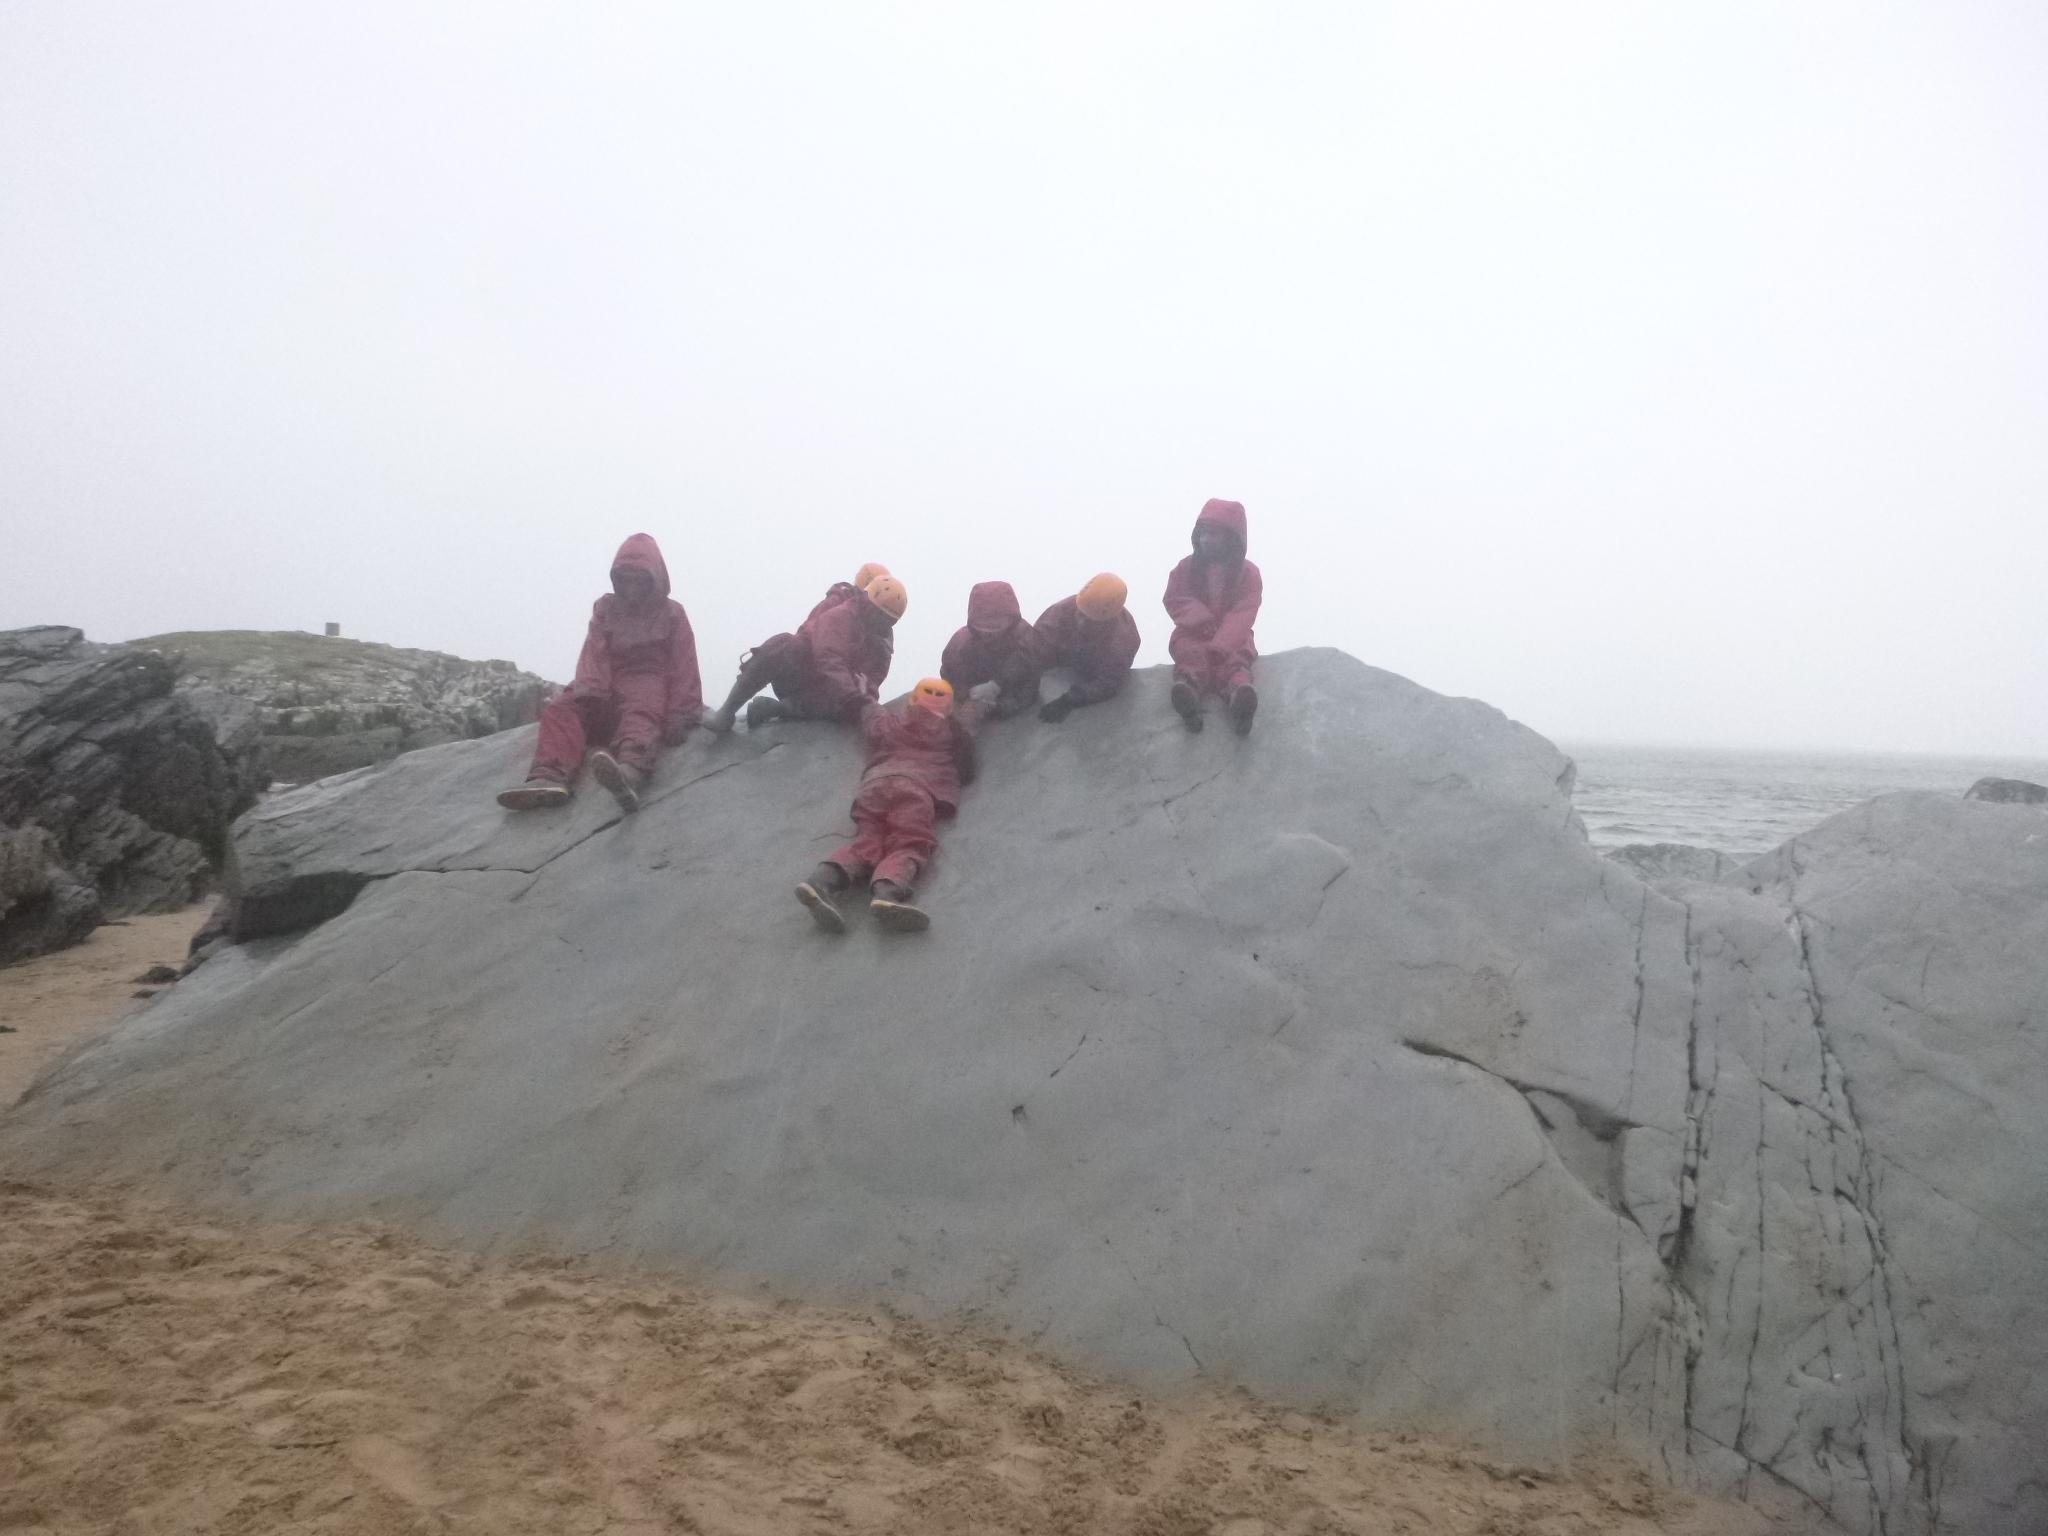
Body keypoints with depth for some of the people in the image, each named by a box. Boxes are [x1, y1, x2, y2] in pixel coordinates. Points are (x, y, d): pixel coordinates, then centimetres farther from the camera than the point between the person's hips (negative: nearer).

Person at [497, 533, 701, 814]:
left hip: (650, 683, -5)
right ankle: (549, 777, -52)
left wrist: (680, 716, -16)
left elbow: (684, 668, -1)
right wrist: (590, 691, -20)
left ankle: (630, 772, -78)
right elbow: (594, 654, 2)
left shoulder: (671, 613, 8)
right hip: (611, 688, 5)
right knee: (561, 708, -25)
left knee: (642, 711, -42)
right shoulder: (605, 608, 15)